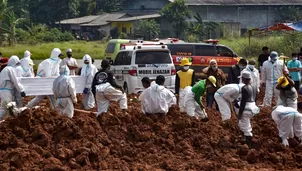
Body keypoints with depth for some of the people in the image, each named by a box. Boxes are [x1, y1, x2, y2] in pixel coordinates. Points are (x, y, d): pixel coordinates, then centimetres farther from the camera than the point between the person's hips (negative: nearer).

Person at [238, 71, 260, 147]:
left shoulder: (244, 88, -17)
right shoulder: (253, 88, 9)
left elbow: (243, 102, -18)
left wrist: (240, 113, -14)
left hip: (246, 109, -9)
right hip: (253, 107, 9)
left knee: (246, 128, -2)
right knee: (241, 124, 28)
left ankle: (249, 145, -2)